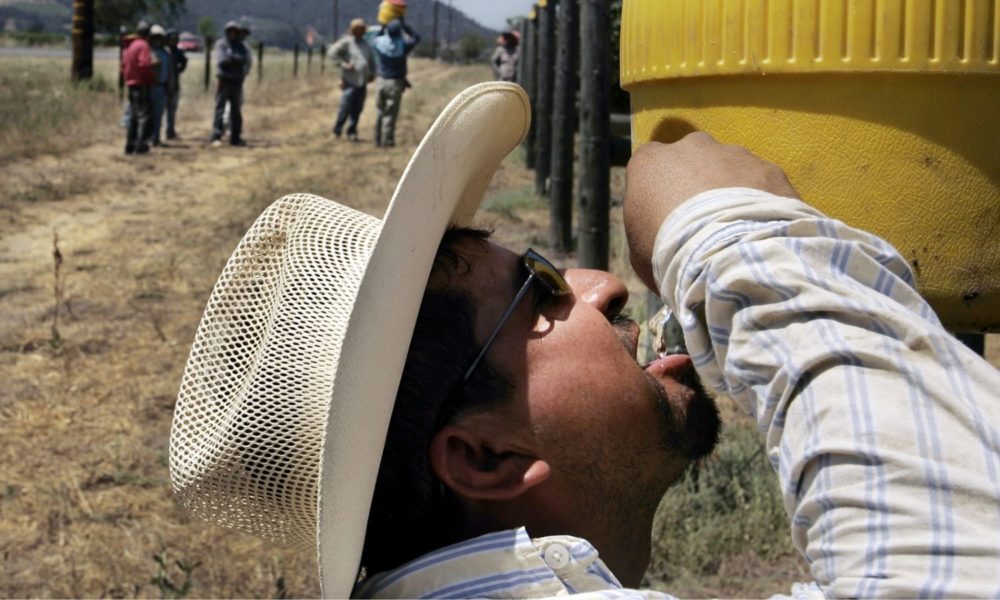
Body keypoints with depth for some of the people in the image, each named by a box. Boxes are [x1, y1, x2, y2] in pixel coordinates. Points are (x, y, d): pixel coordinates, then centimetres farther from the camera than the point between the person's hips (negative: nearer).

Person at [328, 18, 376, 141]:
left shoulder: (365, 44, 16)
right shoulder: (347, 42, -4)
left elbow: (371, 60, 26)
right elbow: (332, 52, -8)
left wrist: (372, 73, 12)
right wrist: (343, 64, -14)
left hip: (362, 82, 6)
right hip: (350, 81, -6)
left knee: (357, 109, 5)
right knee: (345, 108, -8)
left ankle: (352, 132, 13)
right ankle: (337, 131, 6)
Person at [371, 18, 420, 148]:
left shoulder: (379, 42, -8)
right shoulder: (402, 45, -15)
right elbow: (416, 38, 4)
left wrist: (384, 28, 20)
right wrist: (404, 26, 6)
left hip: (382, 81, 3)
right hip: (395, 83, -3)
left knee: (380, 111, 13)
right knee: (390, 113, 0)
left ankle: (378, 139, 14)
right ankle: (387, 141, 0)